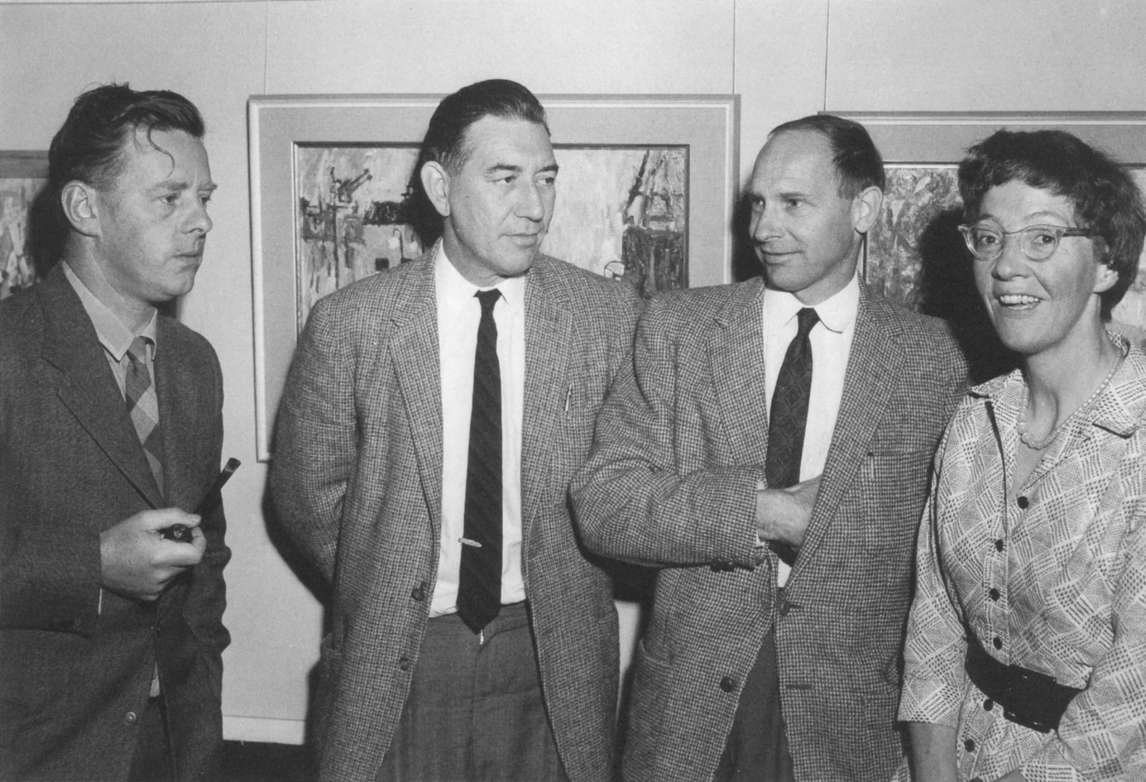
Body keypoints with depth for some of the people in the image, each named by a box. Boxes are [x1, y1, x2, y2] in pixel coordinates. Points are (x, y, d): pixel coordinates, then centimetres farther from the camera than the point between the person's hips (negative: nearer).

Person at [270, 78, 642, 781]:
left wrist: (563, 584, 1)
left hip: (555, 654, 1)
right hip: (393, 664, 0)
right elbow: (308, 492, 2)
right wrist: (384, 595, 4)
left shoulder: (611, 315, -6)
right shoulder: (349, 325, -8)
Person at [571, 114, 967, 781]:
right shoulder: (677, 327, -2)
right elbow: (602, 503, -9)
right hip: (690, 708, 1)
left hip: (848, 723, 0)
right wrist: (764, 510, -17)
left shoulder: (931, 356, -2)